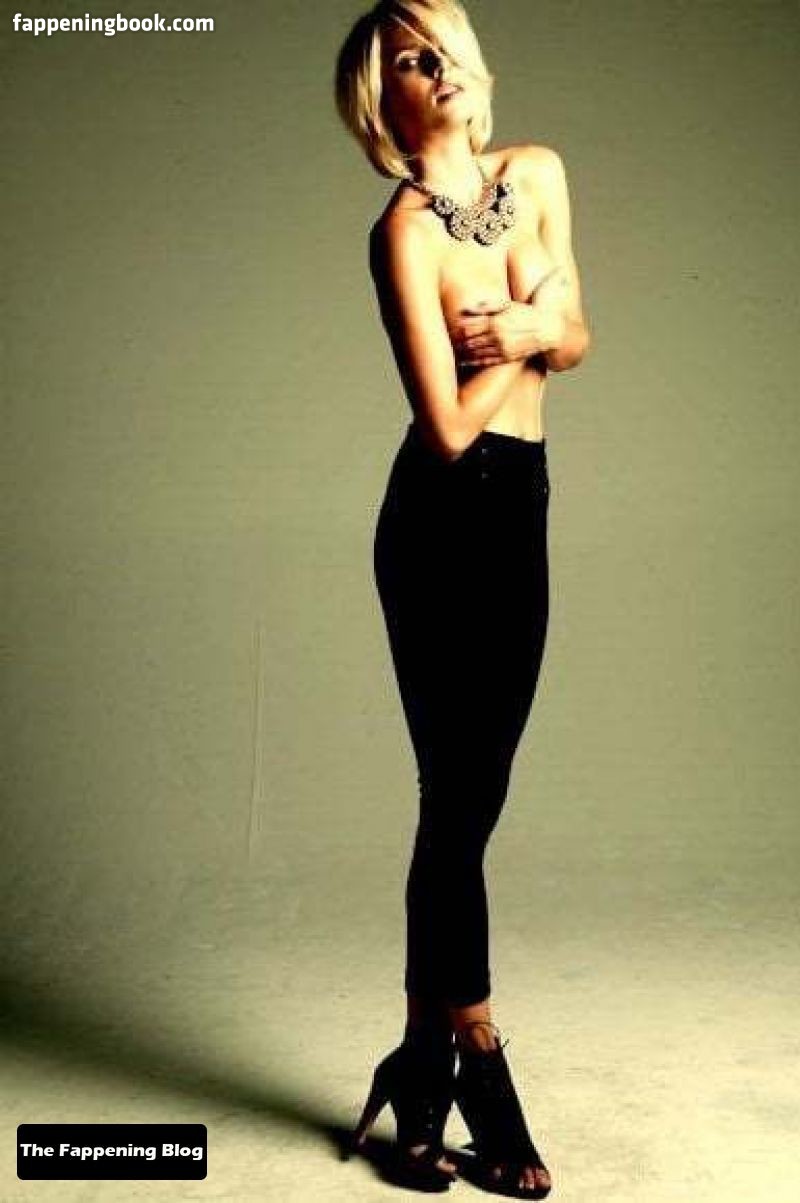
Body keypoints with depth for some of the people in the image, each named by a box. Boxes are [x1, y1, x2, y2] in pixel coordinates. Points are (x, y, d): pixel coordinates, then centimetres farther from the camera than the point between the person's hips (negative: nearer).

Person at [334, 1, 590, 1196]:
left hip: (519, 515, 6)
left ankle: (422, 1063, 26)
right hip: (443, 525, -6)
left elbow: (575, 337, 11)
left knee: (469, 805, 10)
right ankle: (481, 1076, 18)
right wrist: (524, 327, -4)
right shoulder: (406, 230, -11)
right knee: (459, 803, 0)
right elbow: (450, 426, -17)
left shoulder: (537, 174, 10)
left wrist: (521, 330, -10)